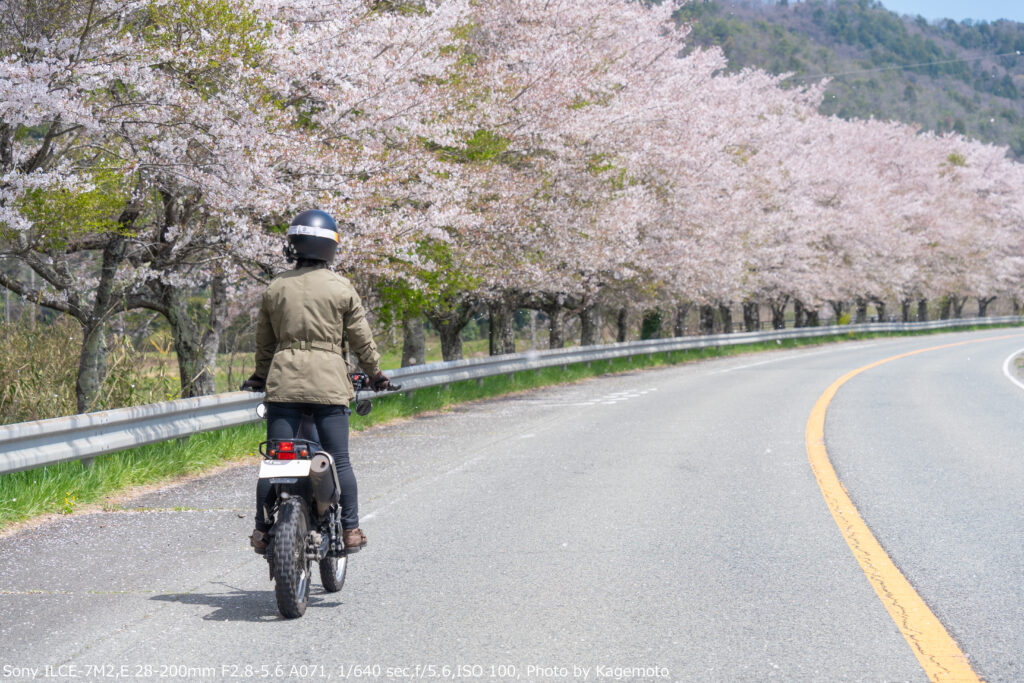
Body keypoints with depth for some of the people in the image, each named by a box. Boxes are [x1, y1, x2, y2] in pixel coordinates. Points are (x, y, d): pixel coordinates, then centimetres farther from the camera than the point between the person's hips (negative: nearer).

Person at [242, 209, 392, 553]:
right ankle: (350, 529, 6)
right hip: (329, 383, -2)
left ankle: (263, 529, 4)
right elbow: (361, 338, 5)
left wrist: (260, 376, 31)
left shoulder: (275, 288, 9)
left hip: (283, 382, 2)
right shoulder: (341, 288, 0)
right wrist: (375, 374, 19)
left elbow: (264, 341, 16)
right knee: (339, 460, 3)